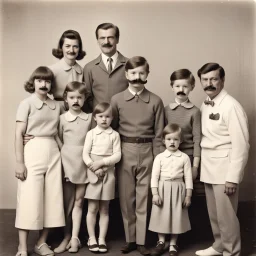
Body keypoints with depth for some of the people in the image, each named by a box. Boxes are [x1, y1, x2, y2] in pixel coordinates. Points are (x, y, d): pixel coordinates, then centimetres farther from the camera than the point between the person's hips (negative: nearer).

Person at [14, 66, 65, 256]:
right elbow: (19, 134, -6)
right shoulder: (27, 103, -2)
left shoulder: (56, 106, 11)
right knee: (30, 198, -4)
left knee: (52, 198, 5)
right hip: (33, 152, -5)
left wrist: (63, 154, 4)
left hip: (53, 153, 5)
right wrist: (19, 162, -13)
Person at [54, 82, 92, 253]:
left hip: (84, 164, 1)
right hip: (67, 163, -1)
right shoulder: (62, 118, 0)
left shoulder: (89, 118, 3)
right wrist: (66, 154, -2)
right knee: (67, 203, 7)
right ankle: (67, 238, 17)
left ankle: (74, 238, 10)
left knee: (79, 202, 5)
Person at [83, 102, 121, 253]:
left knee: (104, 209, 8)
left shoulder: (115, 135, 0)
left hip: (108, 174, 0)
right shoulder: (91, 133, 1)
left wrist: (102, 162, -17)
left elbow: (117, 156, -6)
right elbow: (85, 154, -4)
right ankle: (92, 239, 15)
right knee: (92, 208, 4)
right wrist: (94, 167, -16)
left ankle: (102, 239, 16)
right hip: (93, 173, 0)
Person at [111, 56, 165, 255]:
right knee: (126, 198, 9)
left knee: (143, 198, 5)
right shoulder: (117, 100, 1)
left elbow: (158, 134, 0)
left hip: (146, 152, -1)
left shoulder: (155, 101, -1)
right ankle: (130, 239, 23)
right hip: (124, 151, 1)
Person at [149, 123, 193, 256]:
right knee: (161, 216, 7)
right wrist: (155, 194, -9)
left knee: (176, 217, 6)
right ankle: (161, 242, 23)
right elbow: (154, 176, -3)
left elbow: (188, 177, 0)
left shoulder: (184, 157, -1)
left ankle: (173, 244, 21)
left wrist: (188, 195, -2)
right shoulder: (159, 157, -2)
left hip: (178, 190, 0)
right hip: (162, 190, 0)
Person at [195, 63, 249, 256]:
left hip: (224, 167, -7)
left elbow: (241, 144, -17)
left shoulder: (231, 106, -15)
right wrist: (199, 162, 2)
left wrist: (233, 177, -17)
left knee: (226, 215, 2)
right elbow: (206, 137, 8)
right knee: (214, 213, 18)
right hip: (208, 166, 7)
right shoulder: (205, 105, 7)